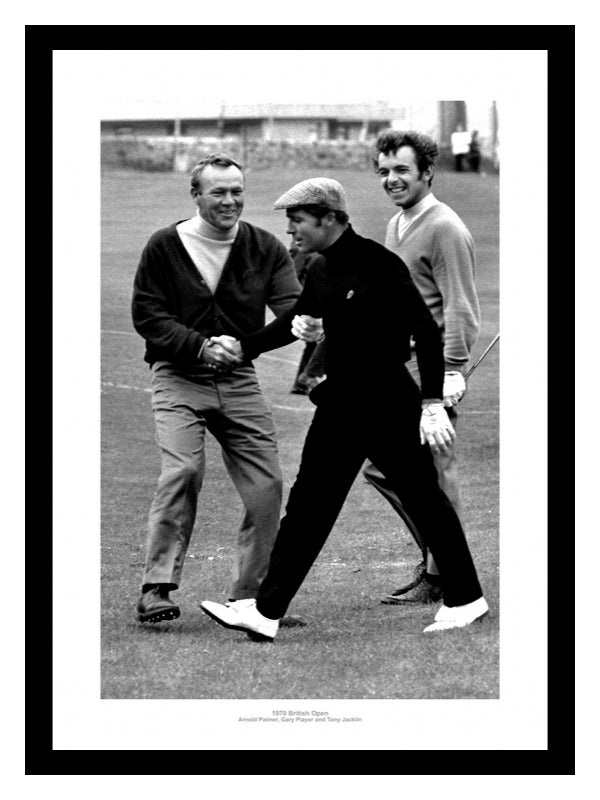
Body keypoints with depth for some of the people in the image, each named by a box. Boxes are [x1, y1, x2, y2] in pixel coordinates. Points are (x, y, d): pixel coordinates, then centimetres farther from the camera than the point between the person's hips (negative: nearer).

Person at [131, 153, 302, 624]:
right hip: (178, 378, -3)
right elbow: (146, 314, -5)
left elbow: (289, 302, -8)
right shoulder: (165, 246, -2)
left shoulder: (264, 248, 4)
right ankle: (157, 589, -16)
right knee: (183, 470, -23)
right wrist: (201, 346, -19)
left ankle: (250, 596, 12)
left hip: (239, 380, 3)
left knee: (267, 483, -2)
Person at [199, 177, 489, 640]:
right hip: (340, 405, 8)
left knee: (425, 501, 4)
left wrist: (433, 405, -21)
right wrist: (242, 347, 16)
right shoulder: (320, 272, 7)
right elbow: (297, 320, 24)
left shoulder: (380, 266, -16)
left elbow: (427, 333, -17)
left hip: (389, 403, -8)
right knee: (309, 503, 5)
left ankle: (465, 600, 20)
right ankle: (267, 613, 6)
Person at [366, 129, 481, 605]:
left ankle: (443, 579, 7)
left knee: (434, 474, -3)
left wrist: (451, 373, -21)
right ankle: (438, 557, 23)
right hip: (397, 368, 10)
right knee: (382, 467, 11)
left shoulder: (444, 229, -12)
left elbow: (461, 310, -16)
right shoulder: (396, 225, 17)